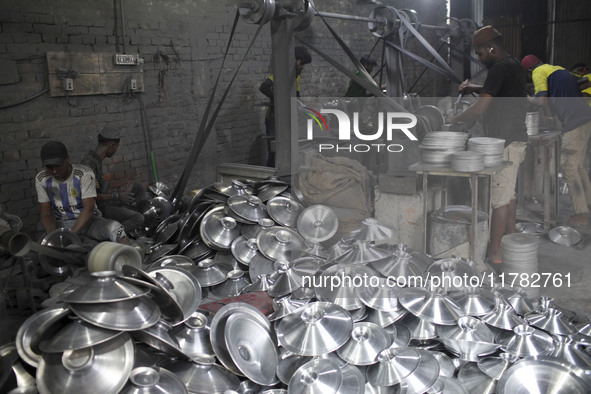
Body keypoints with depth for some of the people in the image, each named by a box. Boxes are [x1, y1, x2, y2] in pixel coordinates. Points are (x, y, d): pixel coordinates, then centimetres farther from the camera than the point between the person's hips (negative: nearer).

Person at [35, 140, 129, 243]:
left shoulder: (84, 173, -14)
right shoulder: (41, 179, -3)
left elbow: (89, 208, -19)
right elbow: (46, 213, -1)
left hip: (88, 220, -2)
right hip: (62, 224, 3)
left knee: (115, 228, -33)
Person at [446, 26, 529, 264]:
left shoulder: (499, 69, -17)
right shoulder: (514, 65, 15)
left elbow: (480, 108, -23)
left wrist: (453, 120, -9)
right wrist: (475, 88, 21)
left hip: (505, 142, -10)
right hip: (517, 139, 10)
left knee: (499, 198, -6)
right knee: (508, 194, 18)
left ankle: (494, 253, -1)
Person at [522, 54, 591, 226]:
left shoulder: (538, 72, -2)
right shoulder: (559, 69, 24)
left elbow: (542, 101, -10)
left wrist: (529, 99, 8)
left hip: (575, 122, -9)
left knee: (568, 167, -4)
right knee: (577, 166, 18)